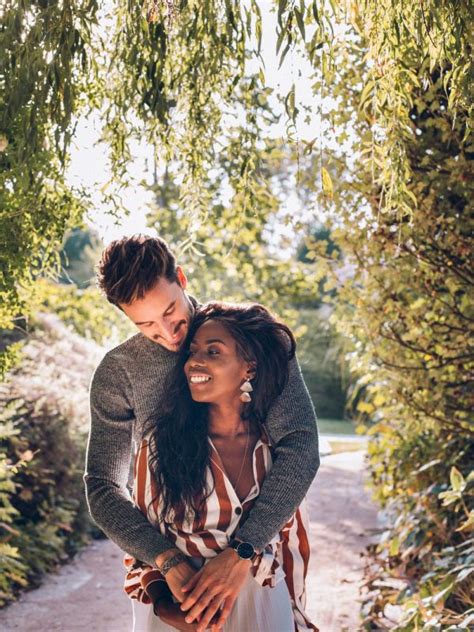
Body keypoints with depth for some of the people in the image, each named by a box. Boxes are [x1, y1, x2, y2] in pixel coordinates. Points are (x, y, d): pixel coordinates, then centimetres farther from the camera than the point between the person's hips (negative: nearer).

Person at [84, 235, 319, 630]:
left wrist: (241, 552, -31)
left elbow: (301, 447, -22)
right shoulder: (118, 372, -11)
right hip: (164, 554, 0)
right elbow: (103, 486, -10)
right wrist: (166, 560, -26)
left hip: (259, 539, 0)